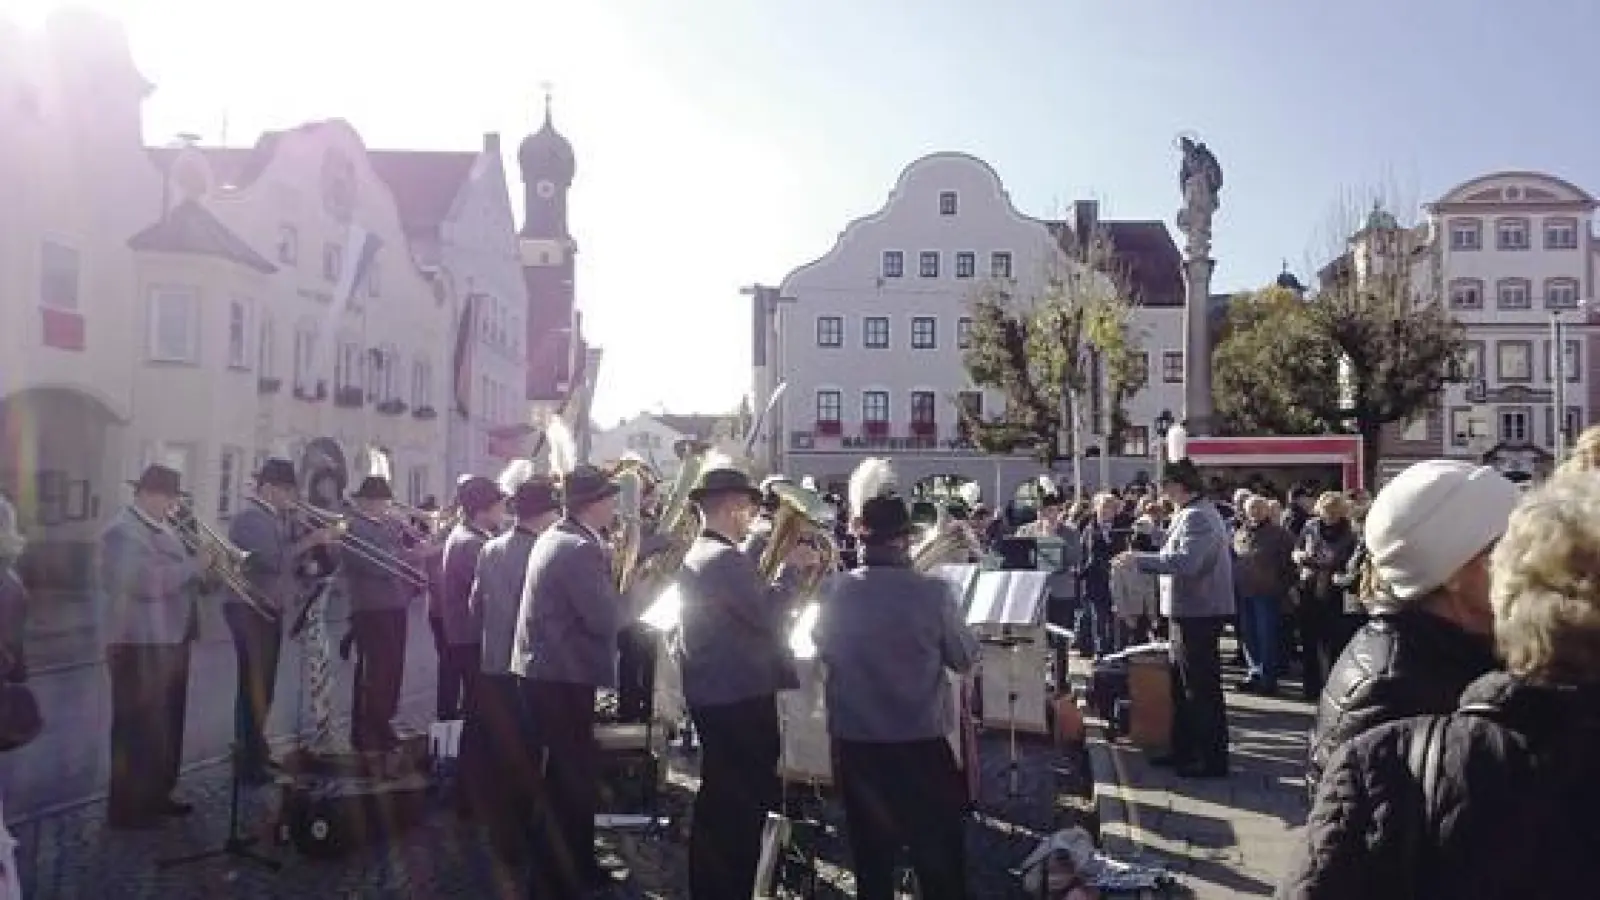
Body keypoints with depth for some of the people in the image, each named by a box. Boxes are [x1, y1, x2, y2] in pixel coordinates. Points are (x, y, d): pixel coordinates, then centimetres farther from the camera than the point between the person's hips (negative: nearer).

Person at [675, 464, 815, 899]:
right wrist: (792, 567, -11)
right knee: (744, 804, 1)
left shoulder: (696, 554, 12)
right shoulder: (725, 557, -20)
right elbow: (767, 616, -22)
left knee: (718, 799, 20)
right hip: (739, 696, -11)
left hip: (709, 693, 11)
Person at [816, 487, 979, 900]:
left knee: (870, 850, 17)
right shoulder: (932, 592, -16)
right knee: (939, 855, 12)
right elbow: (965, 658, -3)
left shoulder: (837, 592, -7)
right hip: (920, 739, -3)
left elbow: (822, 650, 10)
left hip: (853, 738, 3)